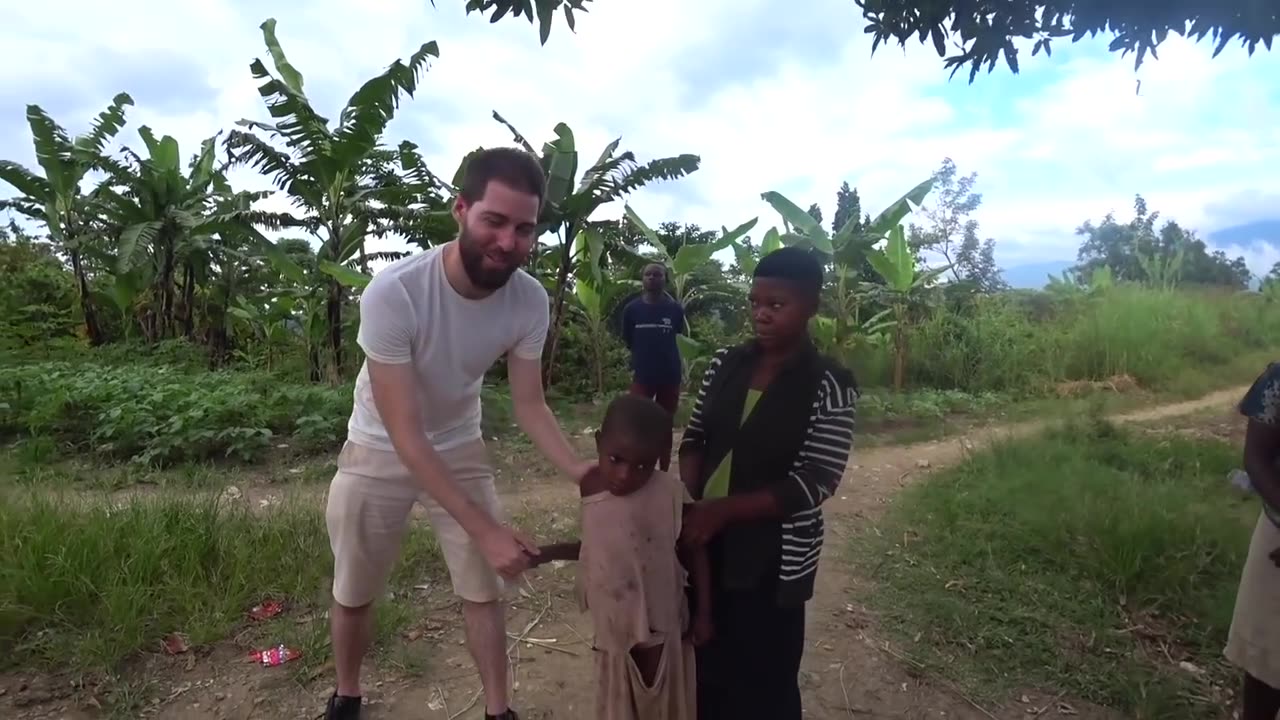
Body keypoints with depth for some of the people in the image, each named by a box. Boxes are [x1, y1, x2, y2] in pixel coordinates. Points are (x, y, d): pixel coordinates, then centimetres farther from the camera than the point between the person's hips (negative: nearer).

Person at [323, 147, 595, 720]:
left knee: (484, 590, 9)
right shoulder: (392, 293, -36)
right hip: (379, 453, -2)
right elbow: (404, 433, -33)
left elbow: (529, 405, -12)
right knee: (353, 595, 15)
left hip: (460, 449, 3)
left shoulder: (529, 301, -23)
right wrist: (484, 529, -36)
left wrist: (581, 470, -30)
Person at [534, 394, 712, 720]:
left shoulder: (670, 494, -22)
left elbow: (695, 553, -12)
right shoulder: (590, 490, -9)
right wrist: (552, 552, -1)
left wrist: (704, 614, -7)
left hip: (661, 629, -4)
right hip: (614, 631, 4)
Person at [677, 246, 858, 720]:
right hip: (706, 545, 5)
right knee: (705, 664, 20)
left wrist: (720, 510, -22)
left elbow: (811, 485, -18)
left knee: (762, 680, 11)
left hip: (774, 558, -4)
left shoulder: (829, 387, -14)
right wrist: (687, 503, -12)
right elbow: (695, 437, 6)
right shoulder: (726, 363, 1)